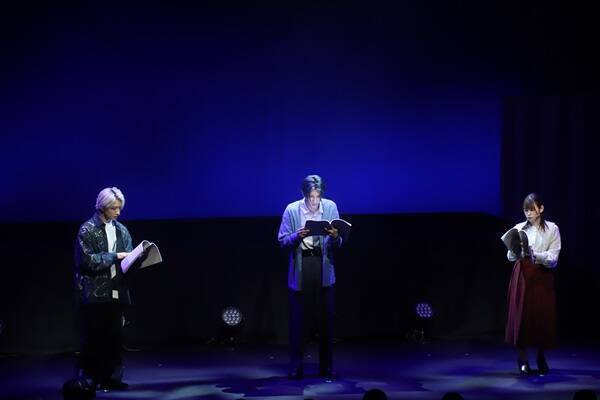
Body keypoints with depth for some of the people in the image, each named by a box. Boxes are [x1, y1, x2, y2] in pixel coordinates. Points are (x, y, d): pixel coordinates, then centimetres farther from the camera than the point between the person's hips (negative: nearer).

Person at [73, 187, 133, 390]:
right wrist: (115, 256, -14)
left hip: (116, 291, 5)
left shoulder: (121, 230, 11)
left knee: (113, 337, 6)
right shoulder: (87, 230, -4)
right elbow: (88, 260, -12)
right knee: (93, 338, -1)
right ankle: (89, 378, 6)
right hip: (94, 293, -5)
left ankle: (111, 377, 12)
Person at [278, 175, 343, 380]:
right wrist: (297, 236, -21)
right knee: (297, 320, 1)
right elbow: (283, 240, -2)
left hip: (324, 271, 2)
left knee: (326, 319, 5)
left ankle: (326, 367, 16)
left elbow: (338, 243, 5)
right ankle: (296, 367, 11)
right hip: (299, 273, -1)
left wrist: (335, 237, -18)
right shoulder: (291, 210, -4)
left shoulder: (331, 207, 1)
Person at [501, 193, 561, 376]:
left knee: (543, 316, 0)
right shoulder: (519, 229, 4)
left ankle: (541, 359, 16)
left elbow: (553, 259, -8)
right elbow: (510, 257, 0)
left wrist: (534, 254, -23)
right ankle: (522, 359, 11)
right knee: (521, 315, -1)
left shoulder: (552, 229, -2)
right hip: (522, 276, 1)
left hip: (543, 277, -1)